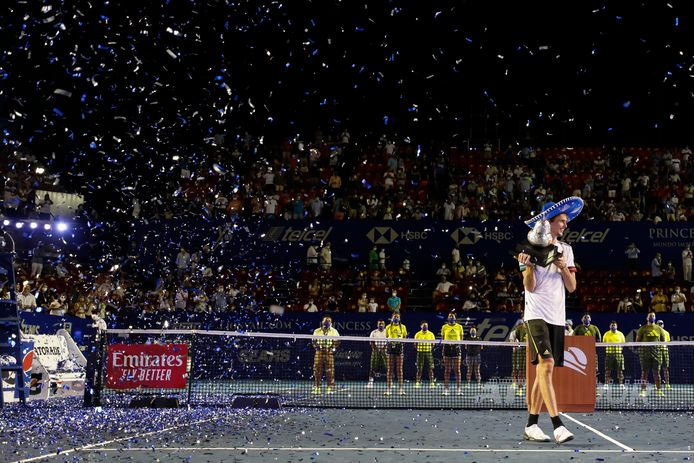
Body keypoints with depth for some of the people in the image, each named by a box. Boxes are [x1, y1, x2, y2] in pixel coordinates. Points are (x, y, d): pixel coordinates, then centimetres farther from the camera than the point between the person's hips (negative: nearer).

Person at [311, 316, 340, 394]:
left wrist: (333, 347, -9)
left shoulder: (334, 331, 5)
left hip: (329, 352, -1)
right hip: (319, 352, 1)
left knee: (330, 371, -3)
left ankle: (331, 388, 4)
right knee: (317, 370, 0)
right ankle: (316, 388, 8)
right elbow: (314, 341, 14)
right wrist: (316, 346, -6)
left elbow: (337, 341, 7)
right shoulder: (317, 331, 7)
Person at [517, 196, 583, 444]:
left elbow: (572, 287, 10)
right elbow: (530, 287, -6)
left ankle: (531, 425, 13)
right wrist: (528, 265, -23)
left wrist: (563, 267, -7)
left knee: (544, 370, 6)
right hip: (537, 315, -6)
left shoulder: (565, 249, 15)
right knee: (546, 364, -18)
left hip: (557, 317, 6)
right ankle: (558, 425, -22)